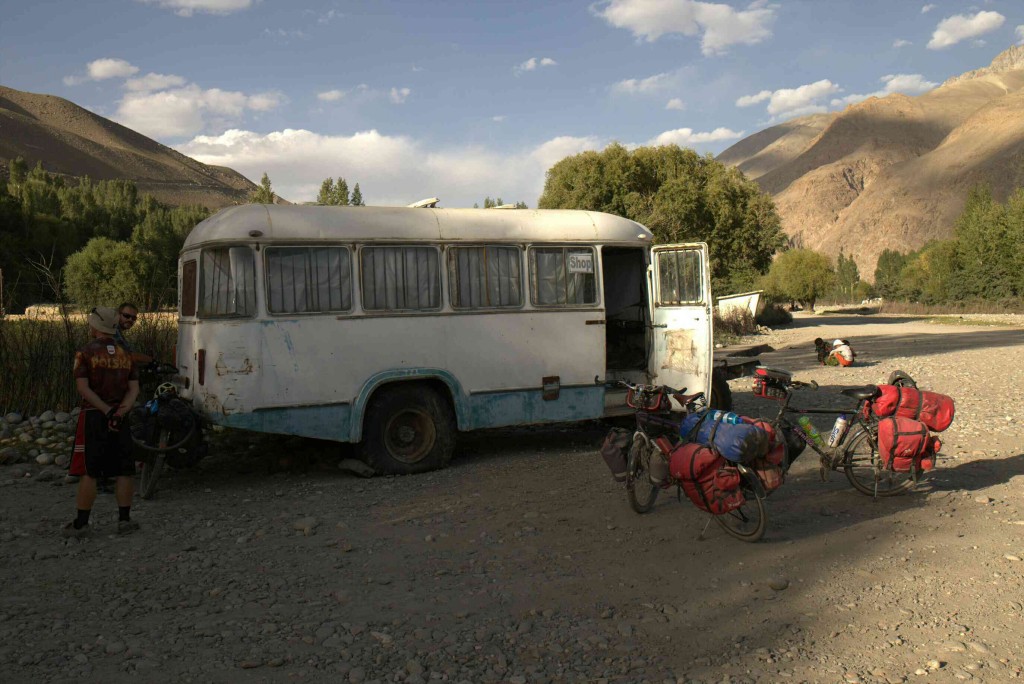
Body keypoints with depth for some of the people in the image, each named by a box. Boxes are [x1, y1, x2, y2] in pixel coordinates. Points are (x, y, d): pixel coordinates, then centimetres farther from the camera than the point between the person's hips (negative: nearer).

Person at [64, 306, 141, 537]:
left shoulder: (85, 353, -6)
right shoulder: (125, 355, 8)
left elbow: (83, 387, -14)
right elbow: (134, 389, 1)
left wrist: (107, 411, -14)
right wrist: (120, 412, -10)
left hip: (94, 417, -4)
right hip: (121, 419, 4)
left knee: (88, 472, 1)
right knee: (124, 471, 7)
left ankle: (81, 523, 5)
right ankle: (124, 520, 11)